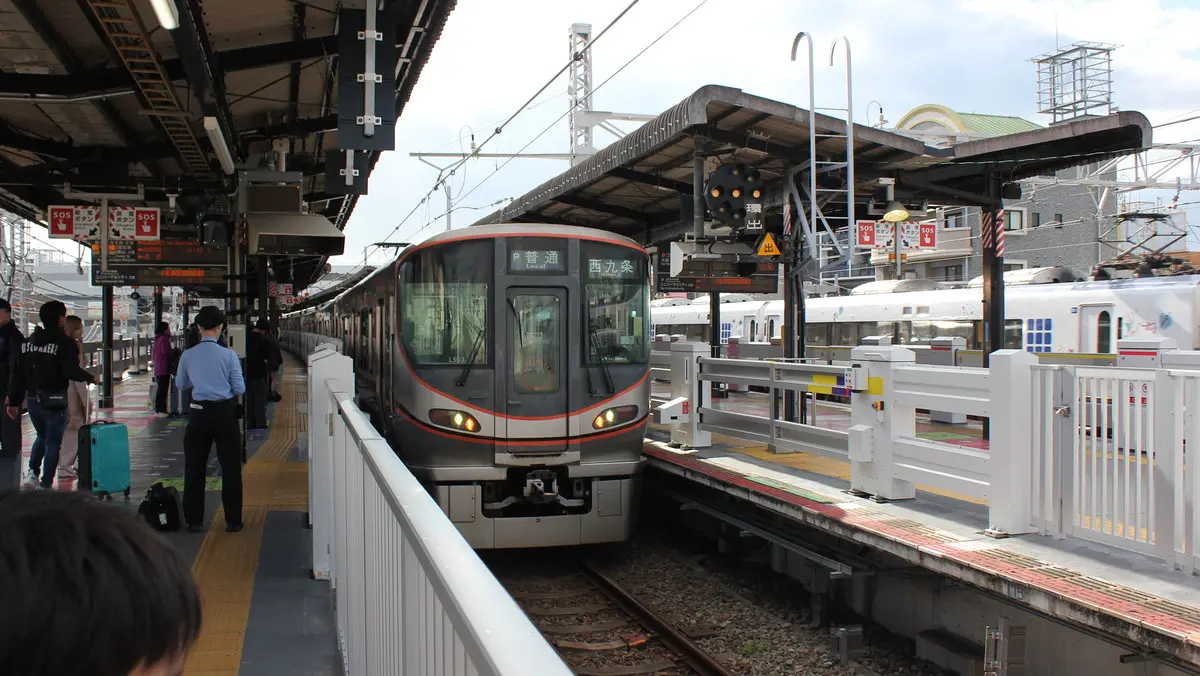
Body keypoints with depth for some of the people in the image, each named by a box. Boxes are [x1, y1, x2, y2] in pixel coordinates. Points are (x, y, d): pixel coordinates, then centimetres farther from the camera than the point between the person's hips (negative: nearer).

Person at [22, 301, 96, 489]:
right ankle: (46, 484, 3)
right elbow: (72, 371, -21)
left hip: (33, 399, 6)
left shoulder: (29, 341, 7)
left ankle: (32, 472, 8)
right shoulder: (65, 343, -12)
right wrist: (91, 378, -4)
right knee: (53, 443, 4)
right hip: (54, 400, -5)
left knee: (42, 437, 25)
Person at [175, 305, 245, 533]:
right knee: (230, 467, 7)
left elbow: (182, 384, 12)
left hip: (199, 413, 2)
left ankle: (194, 520, 16)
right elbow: (240, 389, -7)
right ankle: (233, 520, 9)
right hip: (225, 413, -2)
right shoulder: (228, 355, -10)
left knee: (194, 467, 12)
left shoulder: (188, 356, -3)